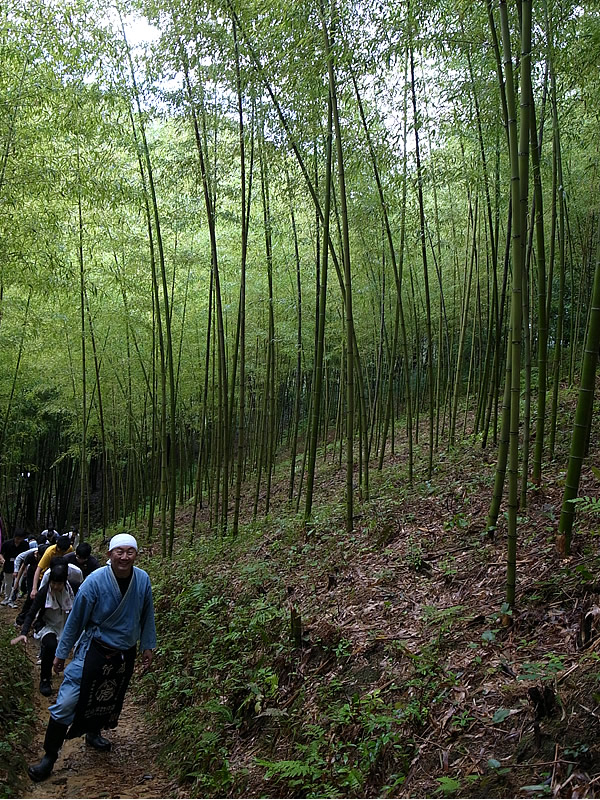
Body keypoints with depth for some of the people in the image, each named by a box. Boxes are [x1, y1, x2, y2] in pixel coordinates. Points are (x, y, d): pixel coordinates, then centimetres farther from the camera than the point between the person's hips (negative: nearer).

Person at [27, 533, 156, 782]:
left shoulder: (143, 580, -12)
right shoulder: (95, 581, -21)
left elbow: (147, 615, 3)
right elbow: (76, 619, -11)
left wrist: (148, 646, 8)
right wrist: (61, 653, -3)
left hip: (125, 654, 4)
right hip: (94, 650, -4)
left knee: (109, 699, 20)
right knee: (68, 701, -8)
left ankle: (93, 734, 48)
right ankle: (49, 756, 8)